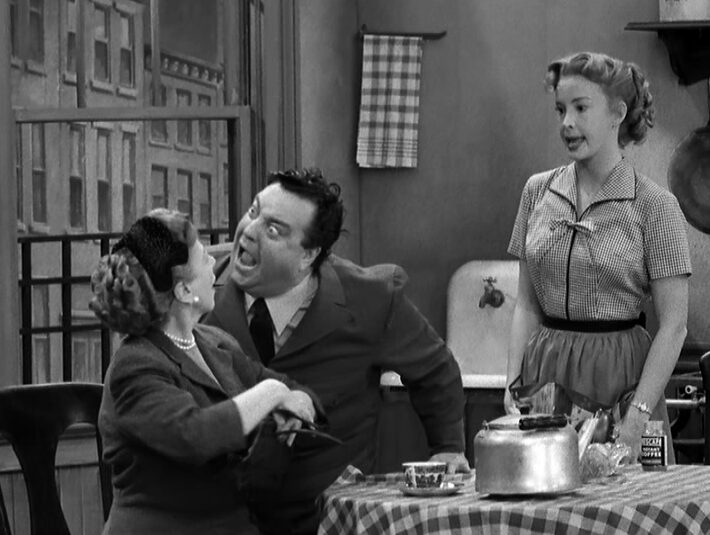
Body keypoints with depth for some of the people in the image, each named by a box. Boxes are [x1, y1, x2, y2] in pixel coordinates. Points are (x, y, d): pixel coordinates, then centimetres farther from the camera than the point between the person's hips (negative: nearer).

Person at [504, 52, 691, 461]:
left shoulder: (655, 205, -5)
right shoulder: (538, 192, 7)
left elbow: (673, 325, -7)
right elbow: (527, 305, 11)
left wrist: (639, 414, -15)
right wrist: (514, 388, -1)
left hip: (620, 374, -3)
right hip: (546, 373, 3)